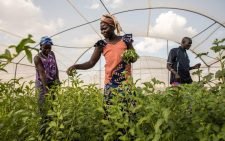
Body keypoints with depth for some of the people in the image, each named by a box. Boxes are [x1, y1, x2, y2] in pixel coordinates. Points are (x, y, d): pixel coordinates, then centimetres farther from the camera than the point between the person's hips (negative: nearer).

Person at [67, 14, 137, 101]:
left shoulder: (125, 40, 4)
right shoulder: (102, 44, 4)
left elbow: (134, 58, 12)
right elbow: (91, 63, 2)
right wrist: (76, 66, -14)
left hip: (126, 81, 0)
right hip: (110, 83, 1)